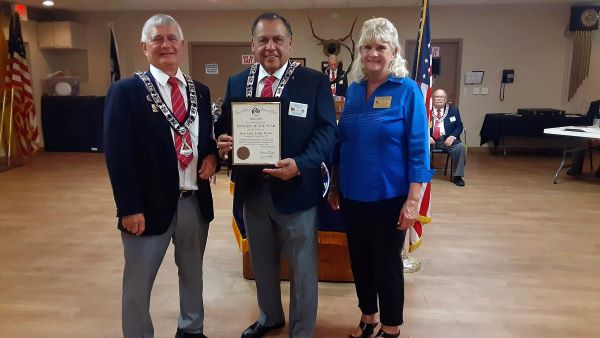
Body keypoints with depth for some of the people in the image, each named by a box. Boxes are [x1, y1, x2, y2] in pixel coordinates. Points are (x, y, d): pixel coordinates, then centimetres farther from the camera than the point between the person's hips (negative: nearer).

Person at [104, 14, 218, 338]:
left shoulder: (200, 91, 8)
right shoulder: (125, 91, -7)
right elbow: (117, 154, -12)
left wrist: (212, 156, -5)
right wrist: (130, 207, -17)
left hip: (196, 201, 5)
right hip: (150, 204, -5)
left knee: (193, 273, 23)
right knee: (138, 283, 11)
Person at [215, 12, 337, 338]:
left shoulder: (314, 81, -6)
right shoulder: (236, 83, 7)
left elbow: (327, 131, -11)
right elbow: (224, 128, 11)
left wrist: (300, 164, -26)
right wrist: (223, 141, -14)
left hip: (295, 188, -4)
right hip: (252, 189, 5)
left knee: (301, 267, 11)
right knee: (261, 262, 22)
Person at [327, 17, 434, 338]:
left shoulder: (407, 90, -10)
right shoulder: (353, 89, 4)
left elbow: (418, 149, -11)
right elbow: (342, 141, 10)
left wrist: (413, 200, -15)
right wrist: (334, 185, 11)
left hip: (389, 196, -4)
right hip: (353, 194, 5)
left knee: (386, 262, 10)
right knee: (359, 259, 16)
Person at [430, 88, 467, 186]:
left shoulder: (454, 110, 11)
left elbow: (459, 127, 10)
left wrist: (452, 136, -9)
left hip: (447, 140, 1)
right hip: (431, 139, -1)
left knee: (460, 147, -27)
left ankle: (457, 176, -12)